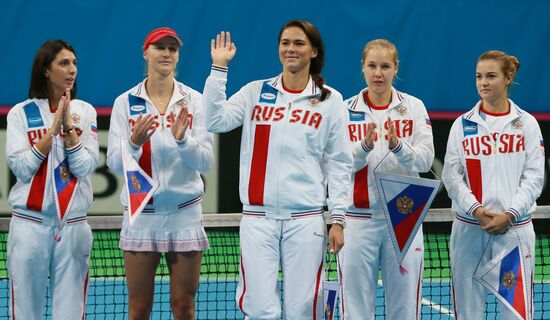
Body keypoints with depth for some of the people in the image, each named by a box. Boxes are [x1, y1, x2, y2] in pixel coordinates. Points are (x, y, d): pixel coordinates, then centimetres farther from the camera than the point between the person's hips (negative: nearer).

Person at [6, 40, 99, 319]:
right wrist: (52, 129, -11)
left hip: (72, 225, 1)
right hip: (29, 225, -1)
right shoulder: (20, 113, 2)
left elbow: (85, 167, -2)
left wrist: (69, 126, -11)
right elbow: (21, 167, -6)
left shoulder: (85, 112, 6)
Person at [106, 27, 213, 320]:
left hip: (185, 213, 0)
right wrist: (134, 143, -24)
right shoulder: (125, 103, 1)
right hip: (140, 215, 0)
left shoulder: (194, 100, 1)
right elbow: (115, 164, -4)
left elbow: (205, 162, -5)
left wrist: (182, 139, -24)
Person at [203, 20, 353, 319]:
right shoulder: (255, 92, 9)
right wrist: (219, 68, -6)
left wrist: (337, 219, 0)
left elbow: (338, 165, 6)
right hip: (257, 218, 1)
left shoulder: (330, 100, 6)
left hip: (306, 221, -1)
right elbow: (216, 120, -5)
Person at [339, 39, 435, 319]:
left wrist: (398, 146, -23)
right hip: (359, 219, 0)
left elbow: (425, 160, -5)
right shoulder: (347, 110, 4)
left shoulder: (413, 107, 5)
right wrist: (364, 147, -21)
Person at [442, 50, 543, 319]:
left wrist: (509, 215, -10)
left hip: (514, 227, -1)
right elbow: (451, 176, 3)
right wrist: (476, 211, -11)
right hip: (469, 227, 1)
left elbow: (534, 176, 1)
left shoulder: (526, 123, 6)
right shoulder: (462, 125, 8)